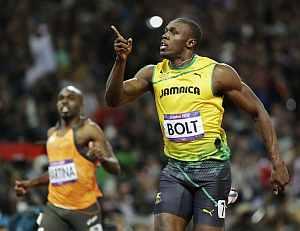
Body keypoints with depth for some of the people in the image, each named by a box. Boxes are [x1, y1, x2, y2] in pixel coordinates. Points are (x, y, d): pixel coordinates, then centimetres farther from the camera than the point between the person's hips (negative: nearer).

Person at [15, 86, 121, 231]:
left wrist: (102, 158, -32)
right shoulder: (52, 133, 15)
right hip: (55, 207, 6)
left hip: (85, 208, -6)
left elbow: (115, 168, -12)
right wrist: (30, 184, 22)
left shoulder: (89, 129, -7)